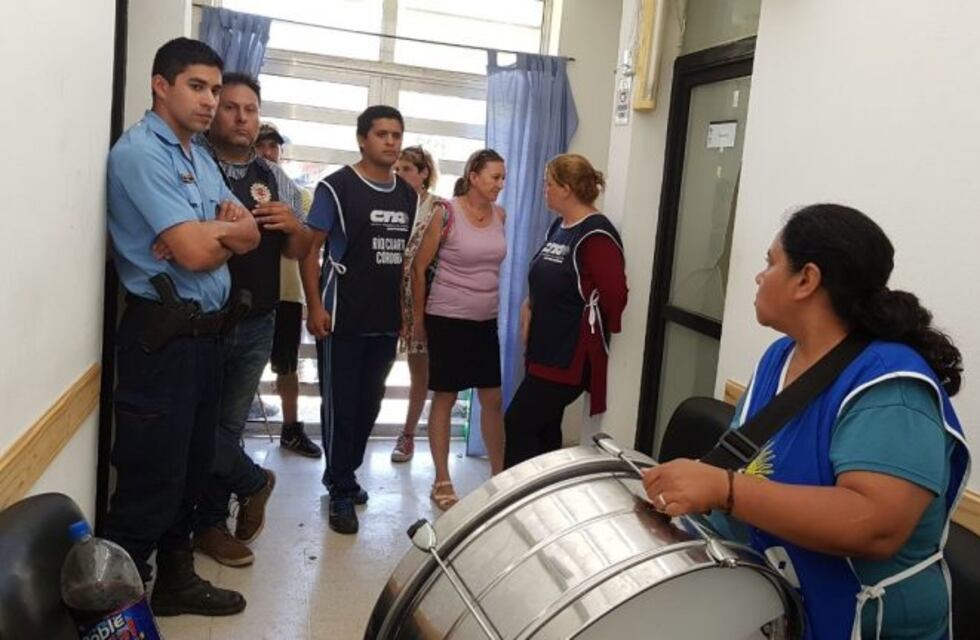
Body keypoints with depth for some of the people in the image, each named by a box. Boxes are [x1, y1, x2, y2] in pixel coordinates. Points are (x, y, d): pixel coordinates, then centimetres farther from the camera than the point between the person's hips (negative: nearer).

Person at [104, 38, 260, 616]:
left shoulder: (201, 158, 16)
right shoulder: (140, 152, -13)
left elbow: (250, 236, 9)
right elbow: (195, 252, -21)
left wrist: (208, 233, -11)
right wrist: (227, 228, -1)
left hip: (205, 331, 9)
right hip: (162, 336, -9)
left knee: (192, 470, 17)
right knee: (150, 483, -1)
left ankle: (176, 579, 32)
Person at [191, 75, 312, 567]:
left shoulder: (275, 179, 11)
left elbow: (298, 252, 15)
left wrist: (293, 225, -7)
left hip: (256, 325, 5)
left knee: (229, 425, 14)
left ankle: (210, 524, 29)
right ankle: (254, 483, 29)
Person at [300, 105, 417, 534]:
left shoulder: (408, 195, 10)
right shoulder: (337, 187, -7)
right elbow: (310, 248, -8)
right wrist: (314, 305, -16)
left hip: (387, 320, 6)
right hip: (342, 318, -6)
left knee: (369, 404, 14)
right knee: (340, 405, 2)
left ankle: (343, 476, 31)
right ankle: (341, 492, 13)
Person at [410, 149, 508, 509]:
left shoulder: (500, 215, 4)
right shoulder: (446, 213, -12)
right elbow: (419, 268, -7)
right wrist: (418, 317, -3)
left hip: (486, 320, 5)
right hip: (447, 317, -5)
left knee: (493, 398, 9)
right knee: (445, 397, 5)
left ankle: (499, 475, 23)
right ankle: (441, 482, 16)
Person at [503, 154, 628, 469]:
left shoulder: (596, 234, -17)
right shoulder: (559, 227, 11)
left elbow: (615, 295, -20)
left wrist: (596, 335, -5)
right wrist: (529, 306, 3)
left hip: (568, 356, -9)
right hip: (543, 348, 9)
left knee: (517, 426, -7)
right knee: (543, 429, 16)